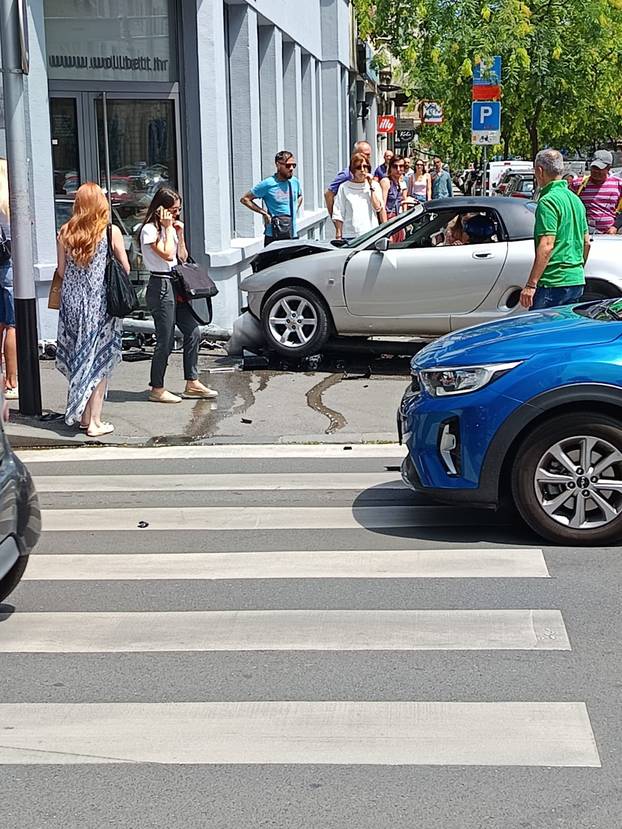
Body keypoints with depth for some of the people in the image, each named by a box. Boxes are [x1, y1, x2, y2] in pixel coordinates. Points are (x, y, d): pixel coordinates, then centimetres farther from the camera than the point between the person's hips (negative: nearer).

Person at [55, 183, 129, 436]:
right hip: (101, 302, -3)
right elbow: (125, 268, -1)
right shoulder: (111, 231, -7)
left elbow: (62, 271, 4)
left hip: (72, 301, 3)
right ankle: (95, 422, 3)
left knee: (78, 359, 14)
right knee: (100, 360, 4)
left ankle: (83, 416, 20)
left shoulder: (65, 232, 0)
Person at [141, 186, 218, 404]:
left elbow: (182, 258, 17)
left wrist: (180, 233, 6)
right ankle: (157, 389, 6)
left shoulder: (170, 227, 15)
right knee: (165, 341, -5)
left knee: (193, 332, 6)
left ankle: (192, 384, 13)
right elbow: (167, 255, -22)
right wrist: (168, 229, -14)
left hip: (175, 285, 9)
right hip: (161, 286, -9)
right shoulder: (149, 230, -11)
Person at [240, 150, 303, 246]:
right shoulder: (267, 184, -9)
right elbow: (245, 199, -3)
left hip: (293, 235, 5)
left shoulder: (295, 182, 7)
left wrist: (295, 210, 13)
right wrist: (264, 213, -8)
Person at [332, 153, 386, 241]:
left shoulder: (375, 185, 10)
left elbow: (378, 208, -3)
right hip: (350, 236, -1)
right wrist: (338, 236, -2)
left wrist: (371, 185, -3)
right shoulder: (344, 187, 6)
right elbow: (338, 215, 5)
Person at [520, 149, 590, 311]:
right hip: (577, 281, 9)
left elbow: (546, 246, -21)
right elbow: (586, 242, 21)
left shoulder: (548, 201, -13)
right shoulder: (575, 199, 15)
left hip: (554, 283, -9)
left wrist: (531, 285, -21)